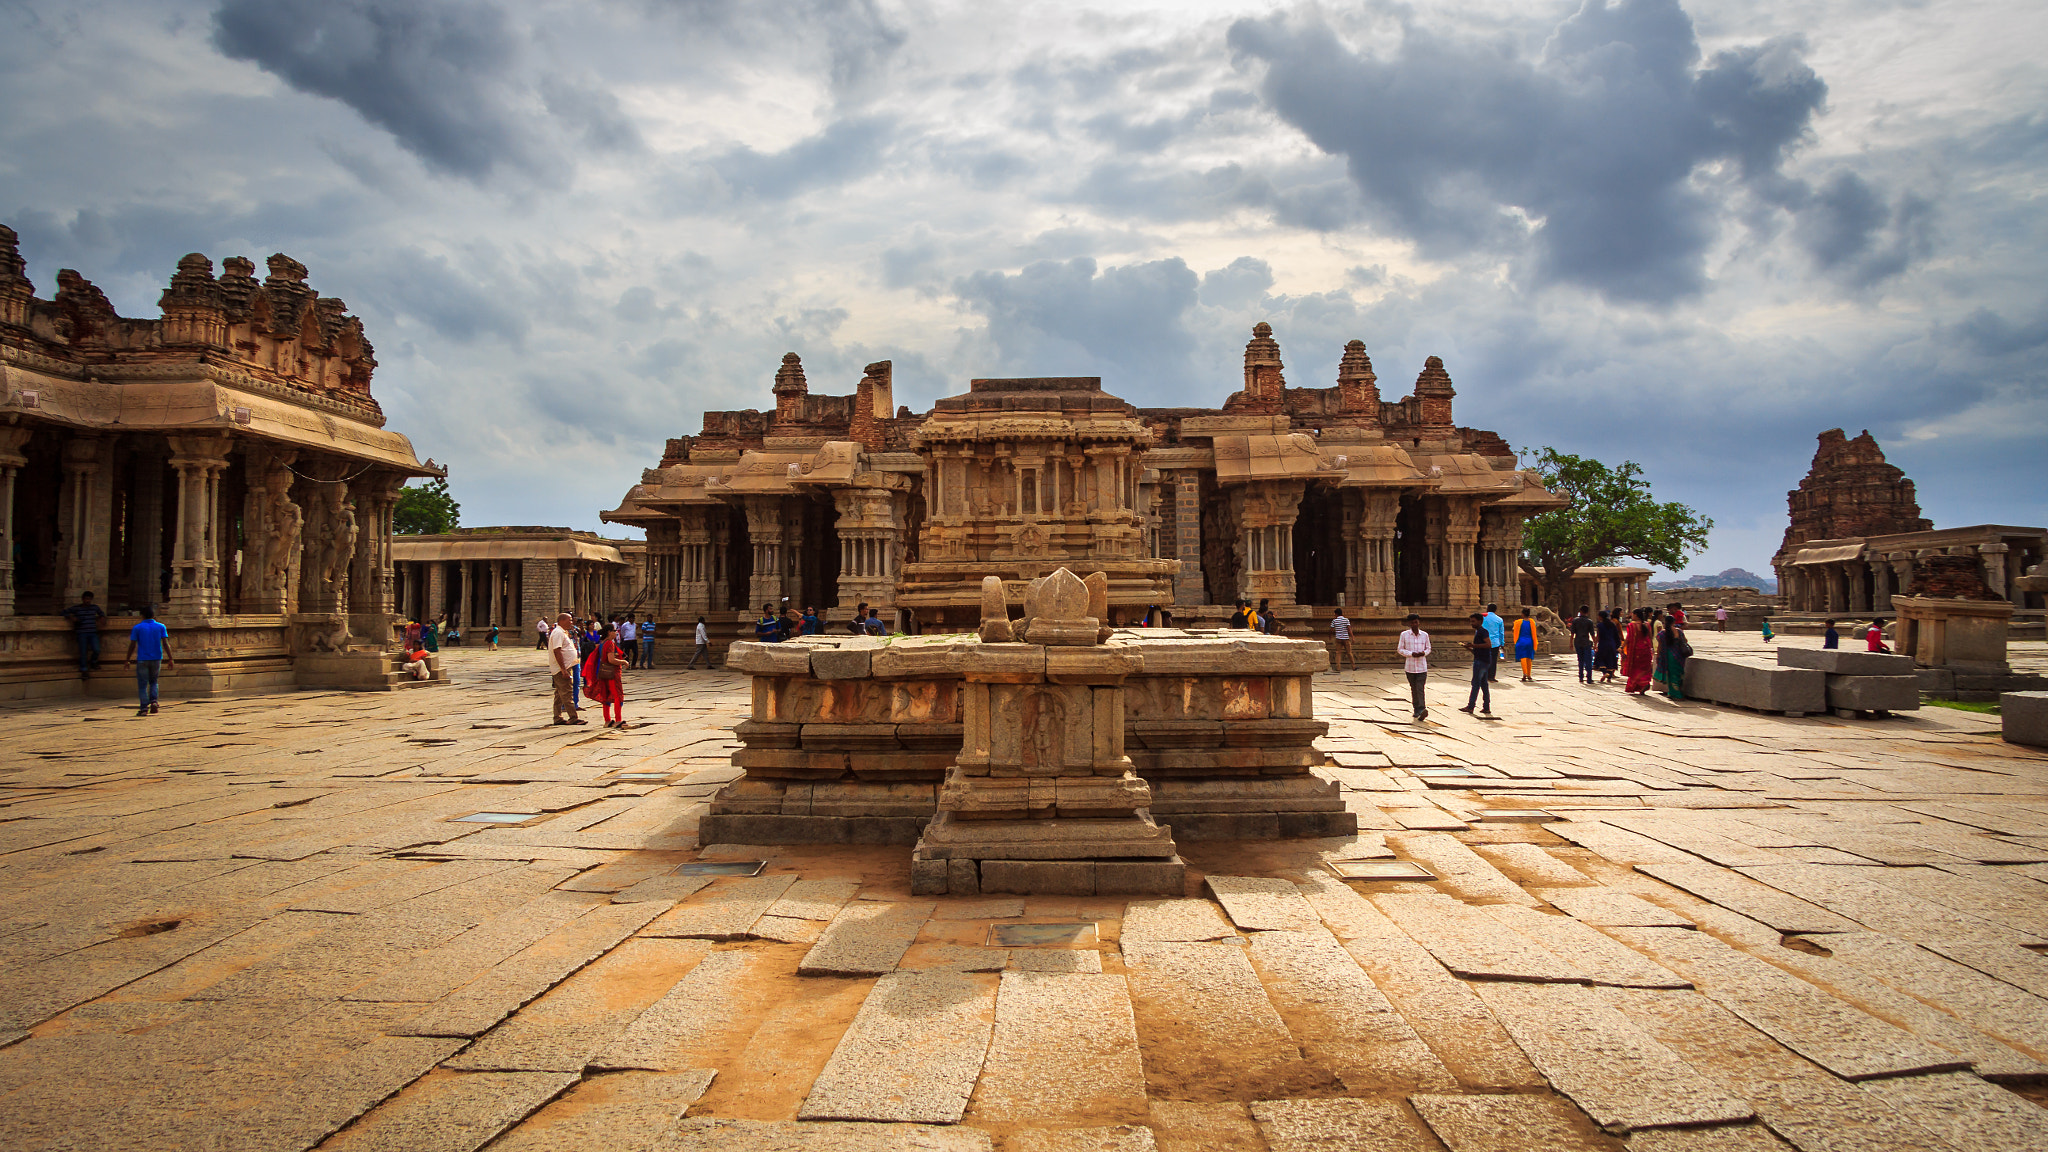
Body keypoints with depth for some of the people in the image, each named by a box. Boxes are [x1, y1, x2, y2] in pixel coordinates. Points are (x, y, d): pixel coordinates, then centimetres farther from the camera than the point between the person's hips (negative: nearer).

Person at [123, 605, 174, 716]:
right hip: (156, 659, 2)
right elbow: (165, 643, -4)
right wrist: (170, 659, -3)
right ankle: (153, 701, -1)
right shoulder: (160, 627, 2)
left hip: (142, 660, -2)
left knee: (142, 685, 3)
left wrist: (128, 660, 7)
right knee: (153, 682, 19)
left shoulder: (137, 628, -1)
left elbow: (132, 645, -1)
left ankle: (144, 708, -3)